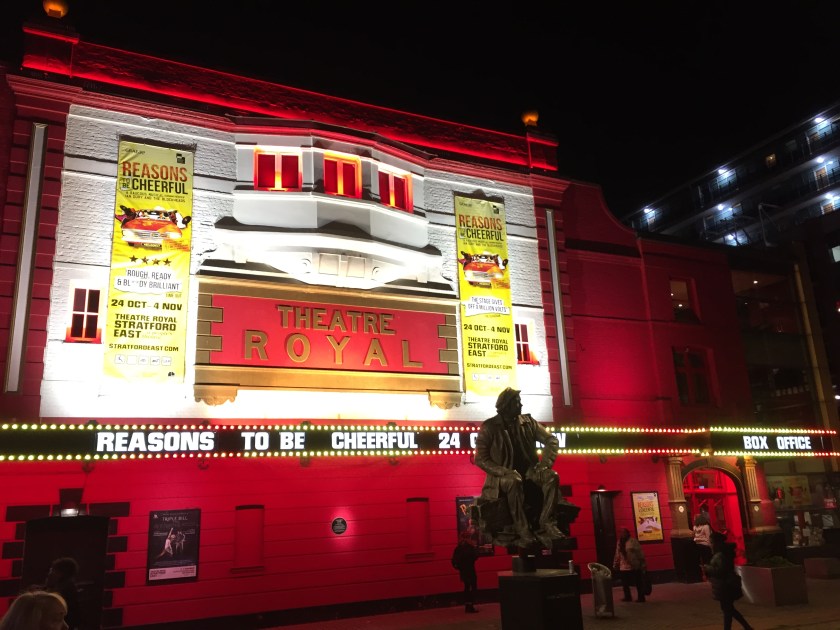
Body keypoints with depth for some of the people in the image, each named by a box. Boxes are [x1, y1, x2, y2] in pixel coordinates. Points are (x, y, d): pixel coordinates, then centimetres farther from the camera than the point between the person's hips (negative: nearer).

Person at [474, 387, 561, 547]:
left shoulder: (528, 422, 6)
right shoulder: (489, 427, -6)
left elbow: (551, 440, 6)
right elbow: (480, 458, -11)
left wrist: (544, 463, -11)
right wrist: (504, 471, -24)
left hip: (528, 471, 4)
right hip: (503, 475, -4)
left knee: (551, 477, -23)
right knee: (515, 481, -37)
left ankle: (546, 525, -26)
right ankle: (523, 530, -33)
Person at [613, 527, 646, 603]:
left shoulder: (633, 541, -6)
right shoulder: (619, 542, 8)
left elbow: (640, 553, -7)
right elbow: (617, 554, 13)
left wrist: (643, 564, -9)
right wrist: (615, 565, 13)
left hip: (635, 566, -4)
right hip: (624, 567, 5)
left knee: (638, 583, 3)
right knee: (625, 583, 7)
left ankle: (641, 597, 14)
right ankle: (628, 597, 22)